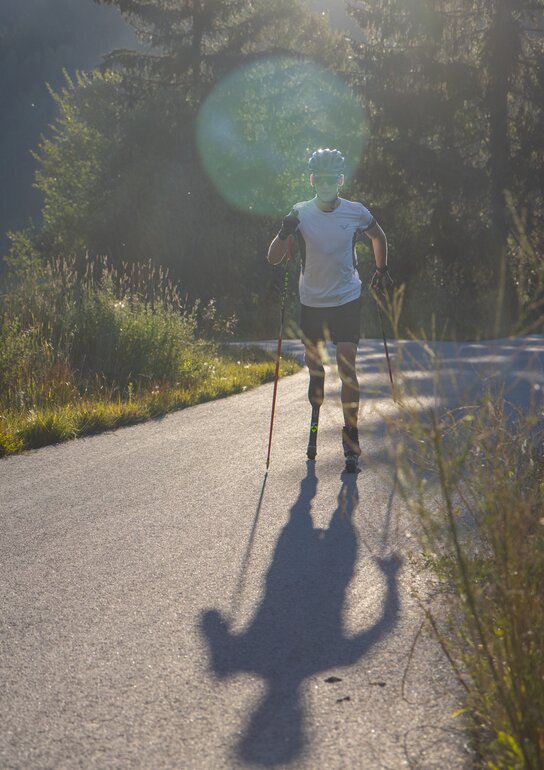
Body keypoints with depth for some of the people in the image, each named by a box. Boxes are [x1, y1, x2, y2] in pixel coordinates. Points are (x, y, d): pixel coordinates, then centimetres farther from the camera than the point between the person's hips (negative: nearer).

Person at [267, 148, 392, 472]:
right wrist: (286, 232, -27)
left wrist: (382, 270, 12)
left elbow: (379, 237, 16)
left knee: (347, 369, -11)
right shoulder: (300, 214, -6)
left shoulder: (355, 213, -6)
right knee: (314, 367, 11)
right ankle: (315, 420, 39)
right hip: (312, 302, 1)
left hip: (347, 301, -1)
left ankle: (351, 438, -6)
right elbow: (274, 258, -10)